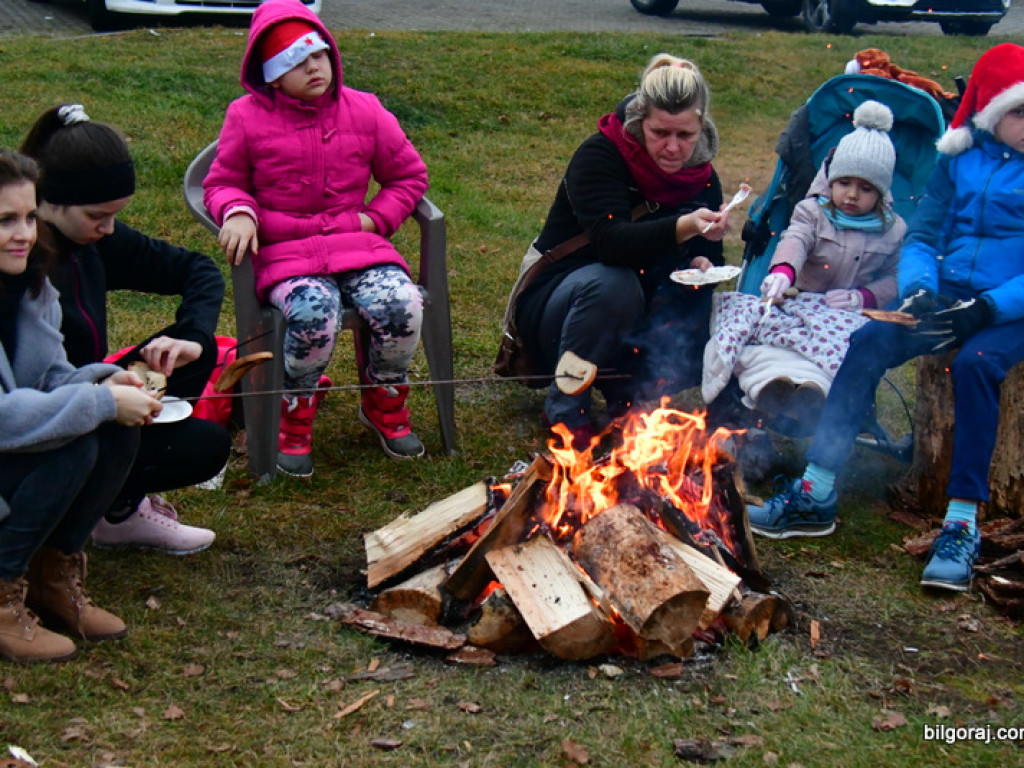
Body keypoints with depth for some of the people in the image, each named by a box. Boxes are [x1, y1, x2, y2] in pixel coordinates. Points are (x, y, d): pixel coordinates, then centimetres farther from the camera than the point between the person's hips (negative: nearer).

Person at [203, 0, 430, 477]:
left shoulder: (364, 111, 7)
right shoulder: (247, 117, 2)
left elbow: (409, 175, 17)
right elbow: (222, 184, 11)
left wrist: (377, 218, 0)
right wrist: (238, 212, -12)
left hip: (357, 244, 3)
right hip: (283, 253, -2)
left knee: (401, 306, -26)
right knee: (314, 313, -35)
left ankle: (385, 407, 6)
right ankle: (295, 420, -5)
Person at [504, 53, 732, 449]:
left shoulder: (702, 178, -2)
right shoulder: (600, 155, -19)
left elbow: (709, 255, 5)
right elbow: (611, 241, -34)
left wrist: (703, 265, -21)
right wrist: (681, 228, -51)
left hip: (633, 321, 5)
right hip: (553, 305, -4)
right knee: (612, 283, -36)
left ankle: (628, 393, -2)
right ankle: (565, 410, -18)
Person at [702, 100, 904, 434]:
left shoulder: (892, 230, 12)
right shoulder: (812, 211, 8)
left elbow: (894, 278, 12)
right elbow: (795, 240, -13)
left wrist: (863, 296, -10)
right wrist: (782, 270, -37)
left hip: (849, 314, 1)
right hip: (800, 304, -1)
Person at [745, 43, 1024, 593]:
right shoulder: (960, 160, 9)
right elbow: (921, 236, 8)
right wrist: (919, 289, -12)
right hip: (951, 294, 4)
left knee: (975, 361, -35)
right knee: (869, 343, -21)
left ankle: (962, 525, -30)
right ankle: (815, 496, -18)